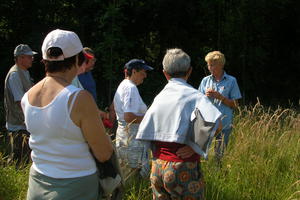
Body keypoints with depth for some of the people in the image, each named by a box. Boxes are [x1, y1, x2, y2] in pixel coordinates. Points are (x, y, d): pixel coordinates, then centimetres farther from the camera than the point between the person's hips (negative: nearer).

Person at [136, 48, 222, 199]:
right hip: (183, 169, -5)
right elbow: (215, 123, -23)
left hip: (157, 168, 6)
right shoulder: (193, 95, -8)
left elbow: (143, 134, 10)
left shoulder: (158, 97, 9)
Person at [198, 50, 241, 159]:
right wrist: (205, 97, -9)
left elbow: (234, 105, 0)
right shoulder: (205, 80, 9)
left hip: (224, 125, -2)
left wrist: (220, 97, -13)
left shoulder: (231, 81, 0)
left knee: (219, 154, 1)